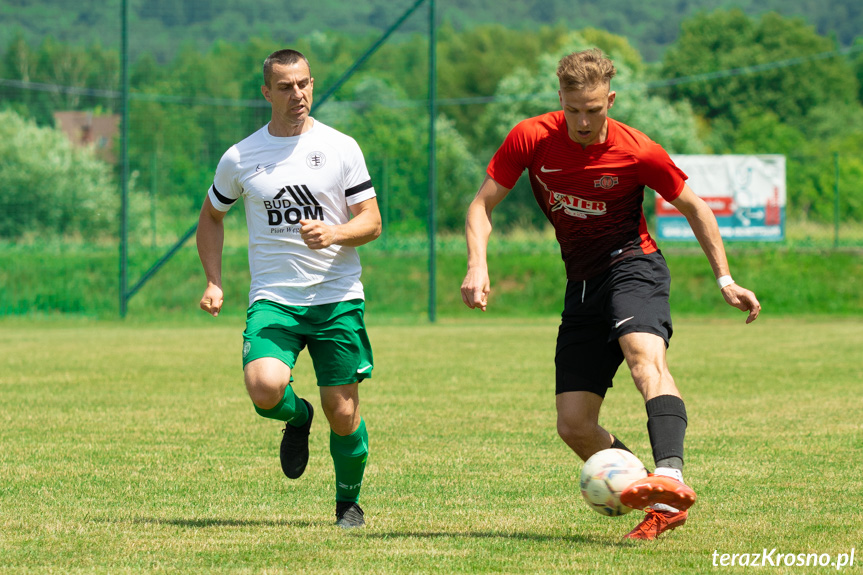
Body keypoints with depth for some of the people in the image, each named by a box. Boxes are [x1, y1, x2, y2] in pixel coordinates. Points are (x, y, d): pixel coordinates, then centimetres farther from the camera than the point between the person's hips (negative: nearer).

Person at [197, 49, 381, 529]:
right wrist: (215, 283, 9)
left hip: (338, 297, 0)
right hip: (273, 298, 0)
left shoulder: (341, 148, 2)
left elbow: (372, 222, 2)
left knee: (343, 414, -2)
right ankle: (297, 417, 12)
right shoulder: (240, 157, 5)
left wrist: (332, 234, -19)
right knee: (265, 388, -25)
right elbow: (211, 217, 20)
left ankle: (349, 501, 25)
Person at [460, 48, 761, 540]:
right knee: (574, 425, -5)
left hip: (632, 264, -5)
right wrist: (478, 264, -17)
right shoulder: (530, 140, -6)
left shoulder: (638, 152, -11)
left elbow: (694, 207, 3)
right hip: (583, 284, 5)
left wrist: (725, 280, 0)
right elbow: (483, 204, 1)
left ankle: (670, 483, -56)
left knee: (645, 355, -36)